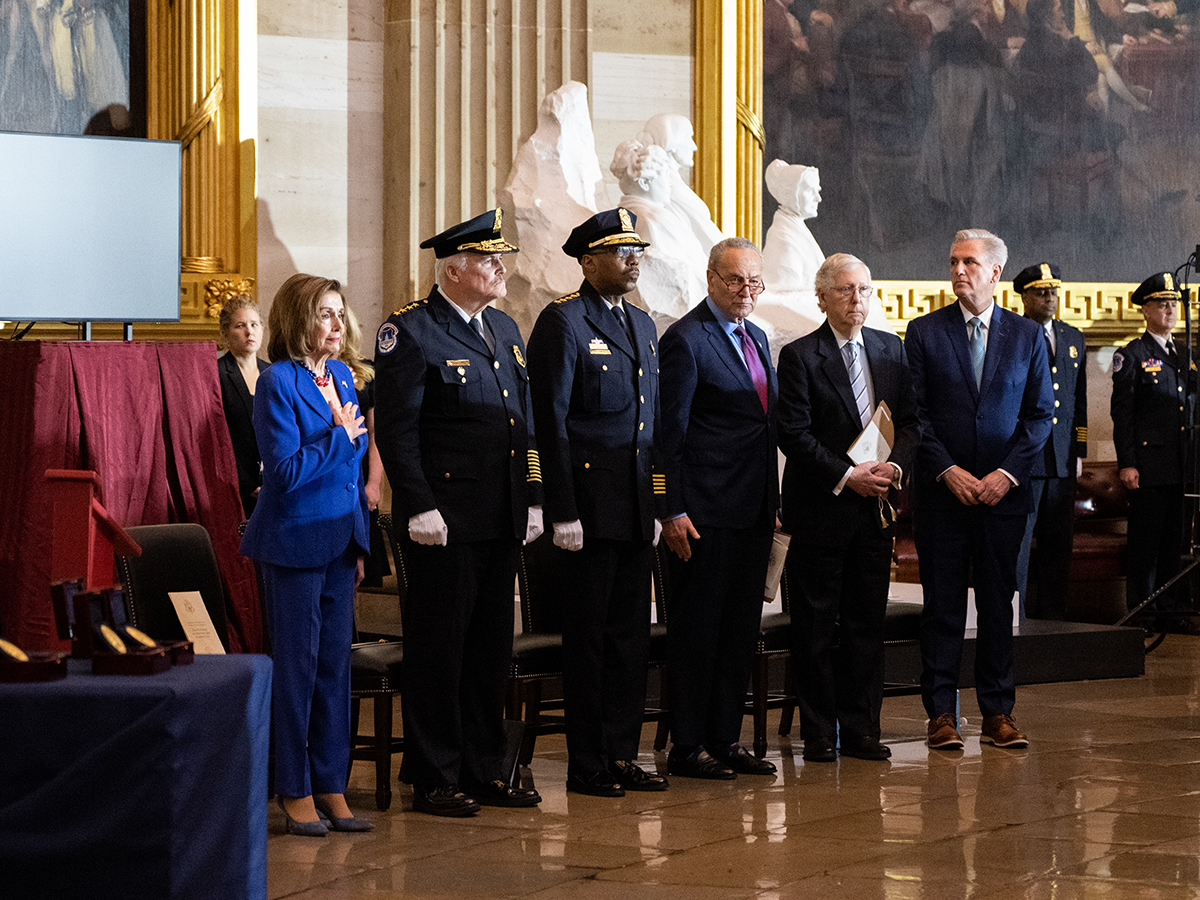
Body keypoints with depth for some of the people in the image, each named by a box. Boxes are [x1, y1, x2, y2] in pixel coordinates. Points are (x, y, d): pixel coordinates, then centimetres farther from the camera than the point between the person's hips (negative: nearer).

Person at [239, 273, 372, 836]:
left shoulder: (341, 377, 11)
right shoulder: (278, 383, -12)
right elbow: (284, 471, -19)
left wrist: (360, 545, 16)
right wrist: (339, 437, -13)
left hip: (340, 540, 7)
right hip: (295, 542, -7)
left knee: (335, 662, 8)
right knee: (298, 664, -1)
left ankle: (331, 784, 14)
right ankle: (295, 791, 7)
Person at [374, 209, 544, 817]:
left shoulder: (504, 329, 16)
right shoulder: (411, 332, -9)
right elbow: (396, 429, -13)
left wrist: (532, 499, 13)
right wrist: (420, 508, -18)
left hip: (502, 520, 8)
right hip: (445, 519, -8)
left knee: (491, 649, 12)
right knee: (438, 650, -1)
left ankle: (484, 771, 20)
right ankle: (433, 779, 6)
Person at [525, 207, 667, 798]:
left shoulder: (641, 324, 16)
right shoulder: (563, 322, -8)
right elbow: (551, 422, -12)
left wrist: (657, 503, 14)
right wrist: (564, 513, -16)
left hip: (635, 505, 7)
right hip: (590, 501, -7)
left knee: (632, 632, 9)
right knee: (590, 633, -1)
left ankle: (622, 756, 17)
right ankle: (587, 766, 6)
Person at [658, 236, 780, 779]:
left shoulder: (756, 339, 16)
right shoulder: (686, 339, -10)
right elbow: (671, 431, -12)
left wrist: (773, 504, 17)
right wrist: (672, 511, -17)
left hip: (753, 511, 8)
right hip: (706, 511, -8)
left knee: (740, 631, 11)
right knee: (697, 631, -2)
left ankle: (725, 739, 18)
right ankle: (687, 748, 4)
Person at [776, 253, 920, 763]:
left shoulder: (892, 351, 11)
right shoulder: (799, 357, -5)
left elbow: (910, 420, 10)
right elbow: (794, 434, -10)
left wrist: (893, 466, -9)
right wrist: (846, 476, -16)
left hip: (875, 509, 4)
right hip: (820, 508, -4)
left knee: (867, 622, 7)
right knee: (816, 625, 1)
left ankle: (861, 729, 13)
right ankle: (819, 733, 7)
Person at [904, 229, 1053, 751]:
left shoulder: (1027, 337, 6)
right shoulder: (924, 332, 3)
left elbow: (1040, 414, 5)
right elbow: (916, 412, -1)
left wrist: (1007, 472, -8)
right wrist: (948, 470, -11)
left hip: (1003, 491, 1)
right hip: (941, 489, -1)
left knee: (999, 603, 4)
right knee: (942, 605, 0)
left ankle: (998, 712, 10)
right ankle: (942, 713, 5)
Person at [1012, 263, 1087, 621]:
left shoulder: (1073, 338, 16)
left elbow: (1079, 400, 19)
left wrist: (1079, 452, 14)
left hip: (1062, 459, 6)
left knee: (1057, 542, 8)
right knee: (1017, 542, -5)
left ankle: (1052, 615, 15)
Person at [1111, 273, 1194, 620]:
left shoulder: (1187, 356, 17)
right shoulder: (1131, 356, -2)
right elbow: (1122, 413, -6)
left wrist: (1196, 462, 15)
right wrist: (1127, 463, -13)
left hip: (1183, 470, 6)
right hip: (1148, 468, -6)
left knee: (1175, 540, 8)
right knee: (1145, 542, -3)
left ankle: (1169, 607, 15)